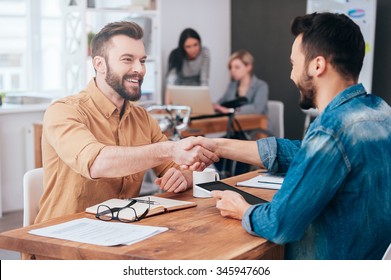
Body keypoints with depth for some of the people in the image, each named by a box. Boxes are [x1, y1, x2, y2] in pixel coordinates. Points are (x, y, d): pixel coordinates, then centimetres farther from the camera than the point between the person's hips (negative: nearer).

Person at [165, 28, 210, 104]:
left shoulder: (204, 52, -25)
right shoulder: (176, 55, -28)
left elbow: (204, 79, -24)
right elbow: (171, 79, -41)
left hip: (197, 87, 1)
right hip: (180, 86, -1)